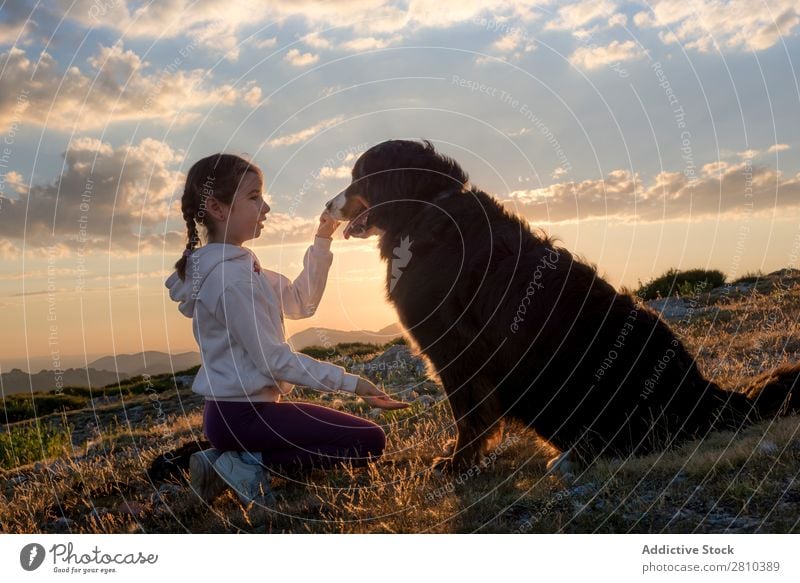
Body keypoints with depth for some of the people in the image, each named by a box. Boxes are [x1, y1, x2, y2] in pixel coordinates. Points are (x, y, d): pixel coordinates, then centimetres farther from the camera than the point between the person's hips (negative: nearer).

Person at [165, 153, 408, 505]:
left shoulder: (237, 266, 10)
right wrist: (350, 383, -17)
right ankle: (254, 465, -9)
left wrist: (322, 241, 4)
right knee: (370, 440, -7)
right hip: (242, 415, -10)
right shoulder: (229, 277, -20)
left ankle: (228, 459, 12)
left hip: (239, 408, 10)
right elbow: (274, 360, -20)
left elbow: (301, 302, 12)